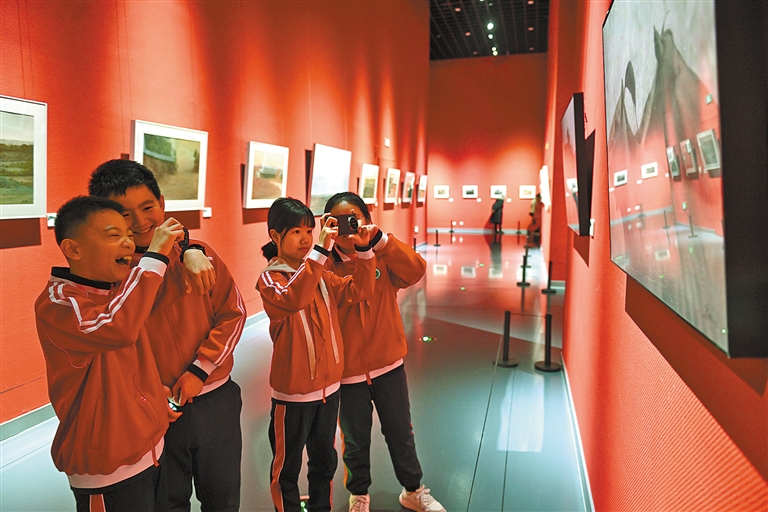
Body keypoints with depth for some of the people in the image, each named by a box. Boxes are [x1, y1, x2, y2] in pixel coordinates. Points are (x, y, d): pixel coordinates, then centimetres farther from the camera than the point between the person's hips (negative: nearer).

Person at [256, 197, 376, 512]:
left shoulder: (321, 276, 4)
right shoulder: (270, 279, -14)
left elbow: (359, 291, -2)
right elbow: (293, 299, -35)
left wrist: (364, 249, -15)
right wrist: (320, 250, -42)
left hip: (329, 385, 6)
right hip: (293, 392, -6)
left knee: (325, 459, 23)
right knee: (288, 464, 13)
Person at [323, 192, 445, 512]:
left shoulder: (384, 257, -6)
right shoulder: (327, 266, -9)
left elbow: (415, 272, -23)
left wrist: (377, 238, -30)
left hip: (389, 364, 2)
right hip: (347, 369, -1)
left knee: (401, 433, 18)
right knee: (356, 440, 16)